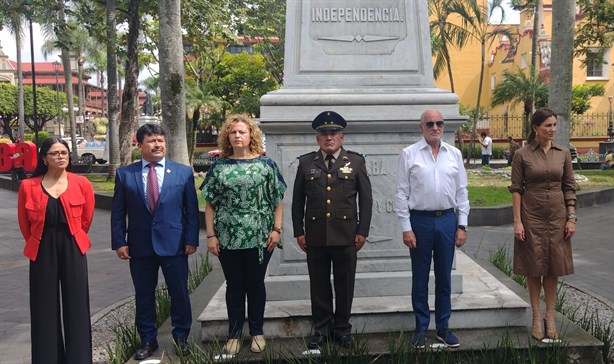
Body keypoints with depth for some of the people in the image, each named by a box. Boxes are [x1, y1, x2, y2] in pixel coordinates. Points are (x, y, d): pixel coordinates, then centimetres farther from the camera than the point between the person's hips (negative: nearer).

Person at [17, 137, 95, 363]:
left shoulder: (81, 184, -3)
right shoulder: (28, 186, -4)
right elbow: (24, 223, 7)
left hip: (73, 251, 0)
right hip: (43, 252, 0)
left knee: (75, 306, 6)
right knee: (45, 309, 8)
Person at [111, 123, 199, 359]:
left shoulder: (183, 172, 2)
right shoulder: (124, 174, 3)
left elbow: (192, 209, 1)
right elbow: (118, 212, 4)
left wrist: (192, 239, -4)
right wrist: (119, 242, -2)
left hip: (174, 243, -1)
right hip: (140, 245, 1)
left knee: (179, 293, 7)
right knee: (144, 295, 10)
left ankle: (181, 337, 27)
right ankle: (148, 340, 26)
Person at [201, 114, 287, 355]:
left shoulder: (265, 164, 0)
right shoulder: (218, 166, 2)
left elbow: (278, 200, 2)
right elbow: (210, 204, 3)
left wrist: (276, 229, -6)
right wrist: (211, 235, -4)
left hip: (259, 236, -1)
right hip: (228, 237, 1)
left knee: (256, 283, 10)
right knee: (234, 285, 10)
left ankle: (257, 331, 25)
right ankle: (234, 333, 23)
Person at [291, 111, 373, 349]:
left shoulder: (356, 162, 5)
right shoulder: (306, 163, 6)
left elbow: (366, 199, 5)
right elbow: (297, 201, 8)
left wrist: (362, 231, -1)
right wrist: (298, 232, 4)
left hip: (346, 236, 0)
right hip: (315, 236, 1)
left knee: (345, 285, 8)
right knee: (319, 285, 8)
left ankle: (342, 328, 23)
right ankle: (321, 329, 21)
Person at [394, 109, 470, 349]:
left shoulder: (454, 154, 7)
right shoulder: (409, 154, -2)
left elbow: (461, 192, 8)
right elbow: (401, 193, -3)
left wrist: (462, 225, 4)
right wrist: (406, 228, -7)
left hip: (447, 220, 3)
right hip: (420, 220, -2)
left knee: (444, 277, 11)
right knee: (420, 278, 8)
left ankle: (443, 327, 24)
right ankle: (421, 328, 20)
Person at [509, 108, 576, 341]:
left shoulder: (563, 153, 3)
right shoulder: (522, 155, -5)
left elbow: (570, 188, 6)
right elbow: (516, 189, -5)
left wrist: (571, 217, 0)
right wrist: (517, 221, -9)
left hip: (557, 216, 3)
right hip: (531, 216, -2)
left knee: (553, 266, 8)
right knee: (534, 267, 5)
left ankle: (550, 316, 20)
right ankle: (537, 317, 16)